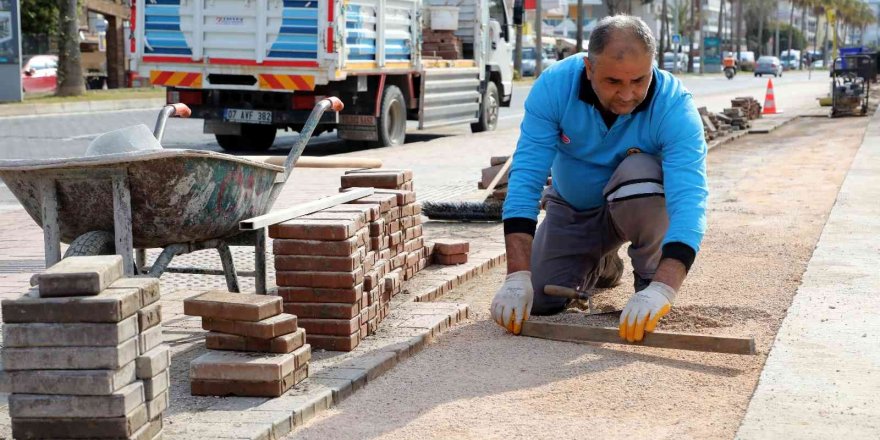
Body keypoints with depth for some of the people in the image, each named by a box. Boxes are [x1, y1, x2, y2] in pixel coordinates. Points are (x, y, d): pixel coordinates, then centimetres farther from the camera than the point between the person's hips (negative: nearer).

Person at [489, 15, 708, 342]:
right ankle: (601, 266, 28)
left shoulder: (675, 107, -33)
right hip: (572, 209, 3)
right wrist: (517, 277, -41)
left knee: (639, 171, -36)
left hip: (643, 206, -3)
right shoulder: (554, 85, -28)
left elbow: (689, 201, -42)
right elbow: (526, 177, -32)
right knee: (538, 300, -6)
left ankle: (649, 276, -9)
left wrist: (661, 290, -58)